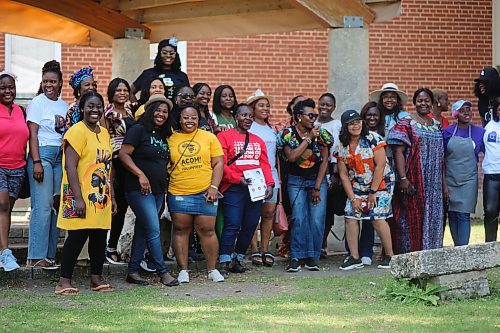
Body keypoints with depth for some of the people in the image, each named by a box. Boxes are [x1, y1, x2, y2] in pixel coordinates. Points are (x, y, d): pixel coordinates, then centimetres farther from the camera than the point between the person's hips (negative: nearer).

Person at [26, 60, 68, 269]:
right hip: (42, 154, -5)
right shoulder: (37, 103, 0)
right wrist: (36, 162, -14)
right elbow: (33, 134, -5)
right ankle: (36, 257, -10)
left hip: (61, 157, 6)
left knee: (56, 206, 1)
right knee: (42, 206, -11)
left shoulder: (64, 106, 16)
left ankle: (50, 255, 5)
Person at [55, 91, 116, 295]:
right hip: (81, 197, -8)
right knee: (77, 237, -7)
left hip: (101, 197, 8)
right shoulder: (77, 132, -11)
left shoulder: (103, 133, 15)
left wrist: (111, 196, 17)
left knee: (100, 237, 9)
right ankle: (64, 282, -2)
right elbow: (70, 167, -16)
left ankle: (96, 279, 19)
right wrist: (78, 198, -21)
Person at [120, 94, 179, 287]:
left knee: (142, 231, 9)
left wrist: (165, 180, 13)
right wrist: (140, 174, -21)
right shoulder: (139, 130, -7)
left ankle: (133, 271, 13)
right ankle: (163, 272, -4)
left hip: (158, 190, 8)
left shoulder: (163, 135, 17)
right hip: (139, 189, -8)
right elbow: (123, 154, -14)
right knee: (153, 231, -10)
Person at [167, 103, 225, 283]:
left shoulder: (209, 137, 6)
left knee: (207, 230, 2)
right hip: (178, 194, 0)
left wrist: (214, 187, -5)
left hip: (205, 193, 0)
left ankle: (212, 269, 11)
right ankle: (183, 270, 11)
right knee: (181, 230, 4)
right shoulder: (171, 139, 6)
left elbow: (218, 163, 3)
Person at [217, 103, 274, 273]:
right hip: (233, 188, -6)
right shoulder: (224, 136, 2)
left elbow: (265, 164, 15)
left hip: (255, 188, 6)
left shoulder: (258, 141, 21)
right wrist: (238, 179, -16)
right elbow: (221, 164, -7)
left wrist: (269, 184, 0)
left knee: (250, 225, 5)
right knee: (232, 224, -12)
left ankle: (238, 258, 17)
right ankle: (225, 261, -8)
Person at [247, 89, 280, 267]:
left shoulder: (272, 130, 18)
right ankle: (255, 251, 1)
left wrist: (278, 176, 15)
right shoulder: (247, 128, 0)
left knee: (269, 212, 2)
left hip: (271, 175, 5)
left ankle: (265, 249, 9)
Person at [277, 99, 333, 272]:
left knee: (317, 219, -8)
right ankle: (296, 258, -9)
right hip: (296, 181, -1)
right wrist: (308, 138, -17)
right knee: (299, 218, -12)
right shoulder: (287, 133, -4)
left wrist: (317, 188, -5)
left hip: (318, 179, 1)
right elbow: (291, 157, -17)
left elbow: (324, 161, -1)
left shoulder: (321, 133, -1)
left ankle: (312, 257, -1)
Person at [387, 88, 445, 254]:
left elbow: (441, 155, 16)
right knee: (412, 217, -5)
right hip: (413, 181, -5)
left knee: (433, 217, 6)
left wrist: (444, 181, 10)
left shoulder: (437, 126, 14)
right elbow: (398, 151, -11)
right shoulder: (405, 123, -3)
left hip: (434, 183, 5)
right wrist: (403, 178, -19)